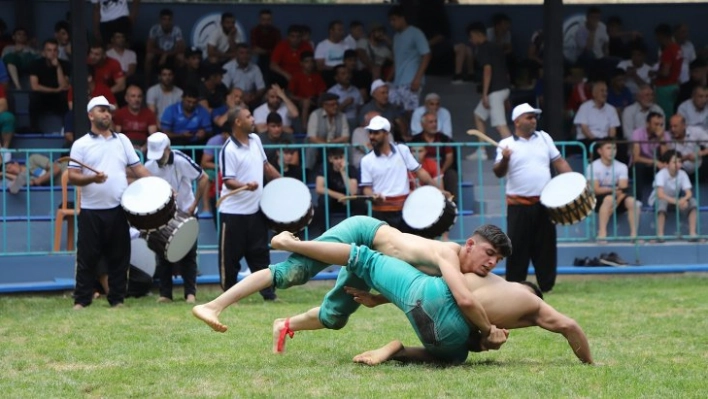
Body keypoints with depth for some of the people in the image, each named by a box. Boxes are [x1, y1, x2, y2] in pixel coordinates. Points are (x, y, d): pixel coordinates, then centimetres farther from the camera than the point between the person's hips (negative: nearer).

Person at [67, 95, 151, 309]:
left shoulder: (122, 140, 12)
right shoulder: (81, 145, 1)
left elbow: (137, 167, 11)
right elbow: (72, 177, -5)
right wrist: (91, 178, -23)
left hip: (118, 209, 3)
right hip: (91, 211, -3)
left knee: (119, 257, 6)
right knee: (87, 257, 0)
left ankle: (117, 299, 13)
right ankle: (81, 300, 6)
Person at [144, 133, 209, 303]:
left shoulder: (182, 161, -18)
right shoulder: (149, 166, -7)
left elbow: (203, 179, -12)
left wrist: (194, 204, -14)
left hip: (185, 214, -3)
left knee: (187, 256, -1)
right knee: (163, 257, 4)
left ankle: (190, 293, 3)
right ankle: (165, 293, 10)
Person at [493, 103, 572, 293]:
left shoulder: (544, 137, 11)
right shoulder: (506, 144, 0)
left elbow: (559, 161, 15)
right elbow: (499, 173, -7)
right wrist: (505, 159, -28)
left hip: (544, 203, 3)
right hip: (519, 205, -3)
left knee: (546, 245, 5)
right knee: (518, 247, -1)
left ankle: (547, 285, 12)